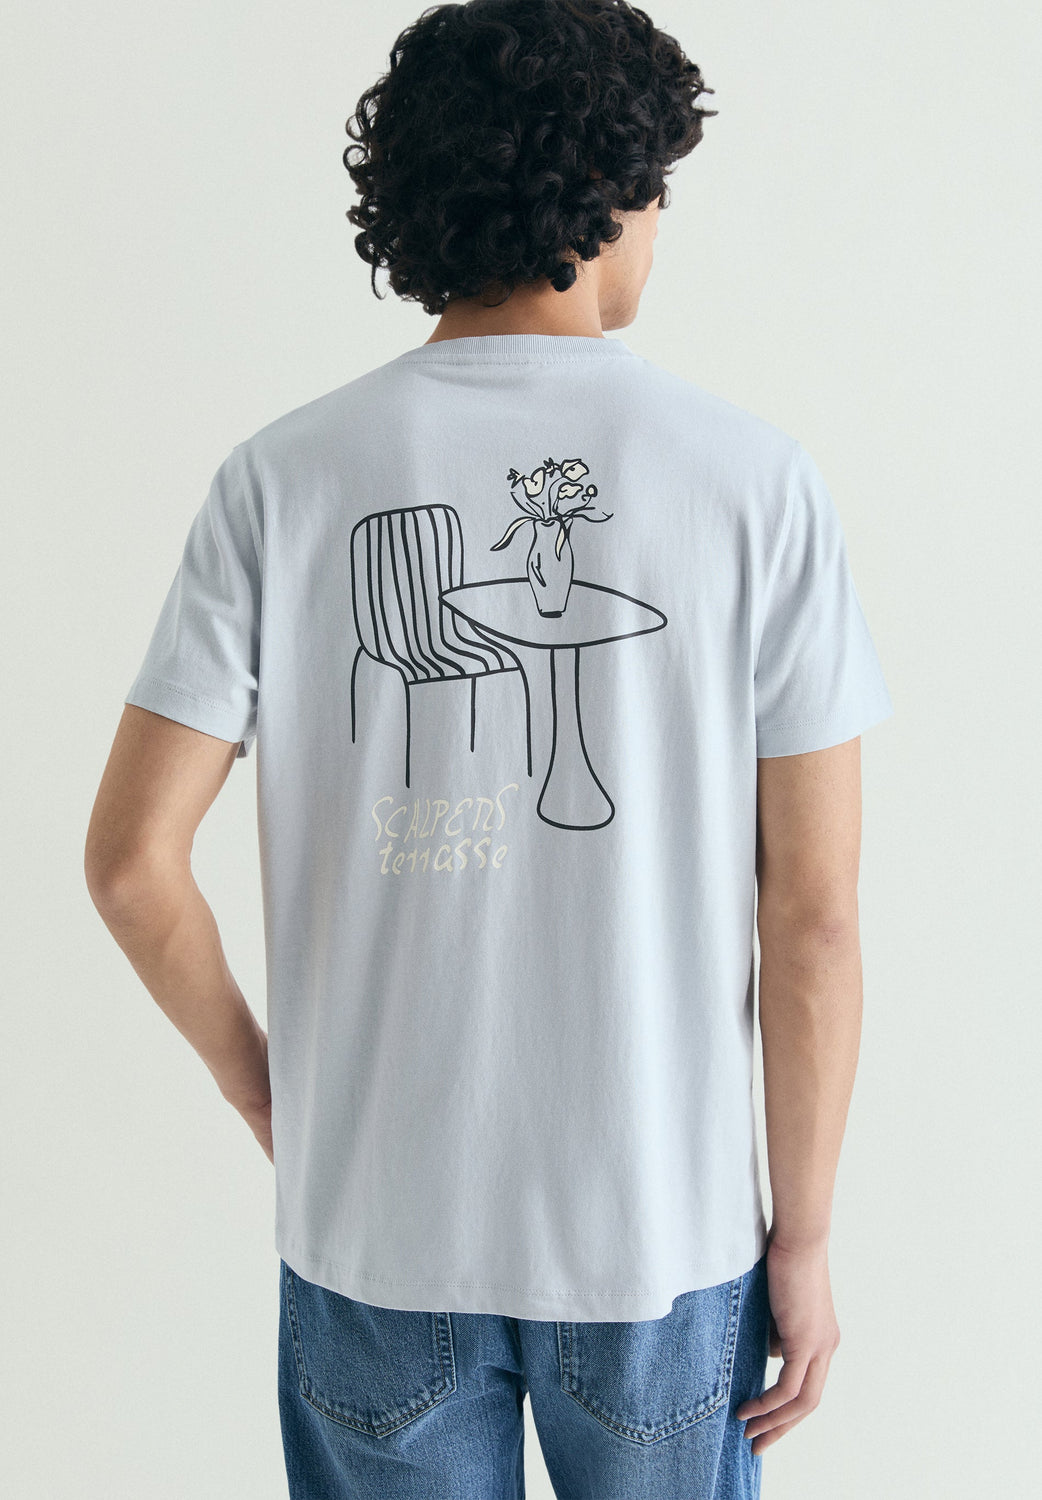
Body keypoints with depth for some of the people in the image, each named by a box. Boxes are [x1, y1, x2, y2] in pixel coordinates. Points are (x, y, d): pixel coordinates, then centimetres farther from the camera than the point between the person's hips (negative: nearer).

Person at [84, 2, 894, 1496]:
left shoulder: (284, 477, -8)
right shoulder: (755, 477, -11)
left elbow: (129, 859, -9)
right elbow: (813, 914, -10)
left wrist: (263, 1086, 7)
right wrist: (804, 1237, 1)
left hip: (373, 1221, 1)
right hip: (664, 1229, 0)